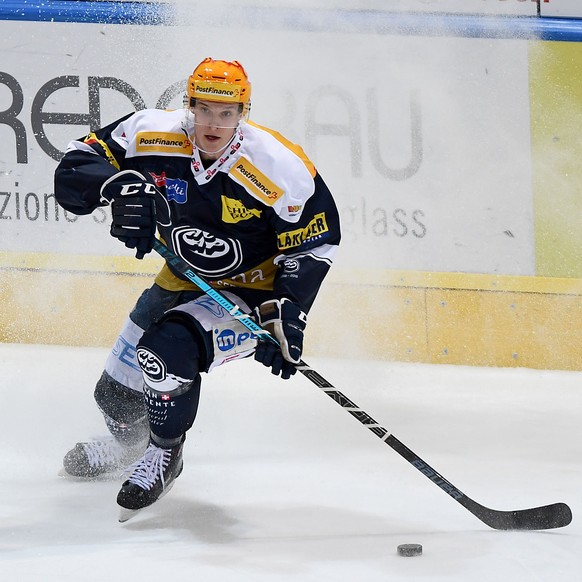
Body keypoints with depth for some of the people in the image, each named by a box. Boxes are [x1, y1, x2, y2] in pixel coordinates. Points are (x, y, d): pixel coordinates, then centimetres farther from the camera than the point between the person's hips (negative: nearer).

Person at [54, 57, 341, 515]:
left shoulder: (278, 168, -26)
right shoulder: (152, 136, -20)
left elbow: (314, 243, -14)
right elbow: (75, 168, -15)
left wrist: (288, 317, -24)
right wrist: (121, 186, -36)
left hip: (251, 292, -5)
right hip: (183, 283, 5)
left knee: (169, 348, -31)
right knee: (116, 395, 15)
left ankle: (165, 454, -4)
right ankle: (128, 442, 54)